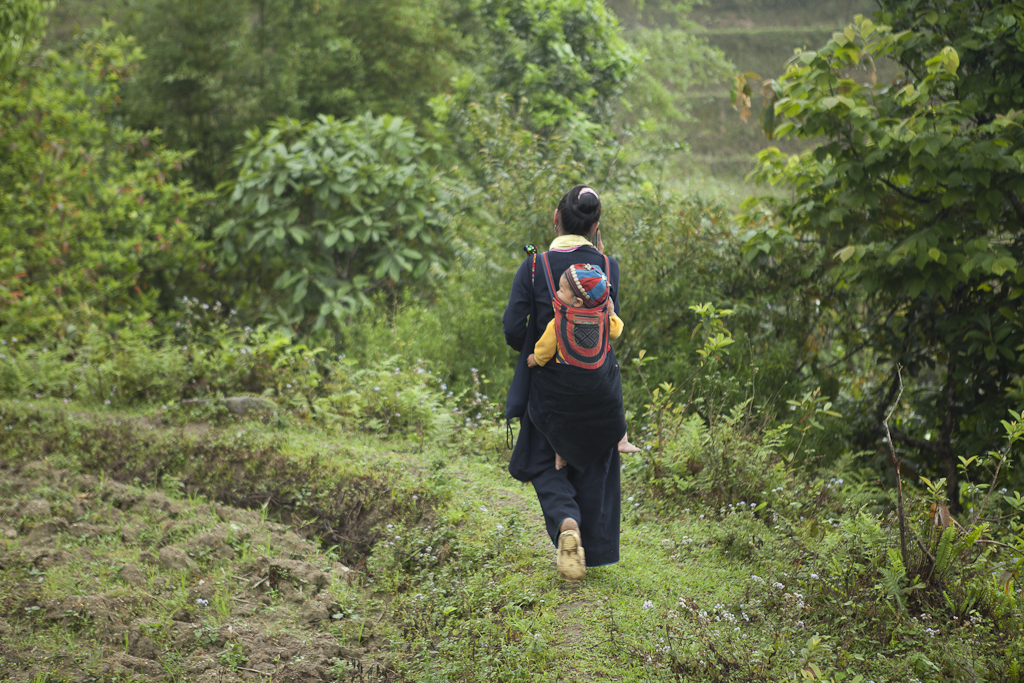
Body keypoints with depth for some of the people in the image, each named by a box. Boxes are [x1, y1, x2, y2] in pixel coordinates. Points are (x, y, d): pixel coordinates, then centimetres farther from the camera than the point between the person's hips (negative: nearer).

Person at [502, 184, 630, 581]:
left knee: (544, 462, 15)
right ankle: (593, 551, 22)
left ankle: (565, 523, -12)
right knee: (594, 464, 17)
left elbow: (513, 328, -14)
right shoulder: (606, 266, -6)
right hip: (599, 383, 2)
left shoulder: (534, 267, -11)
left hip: (549, 384, -2)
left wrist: (533, 352, 9)